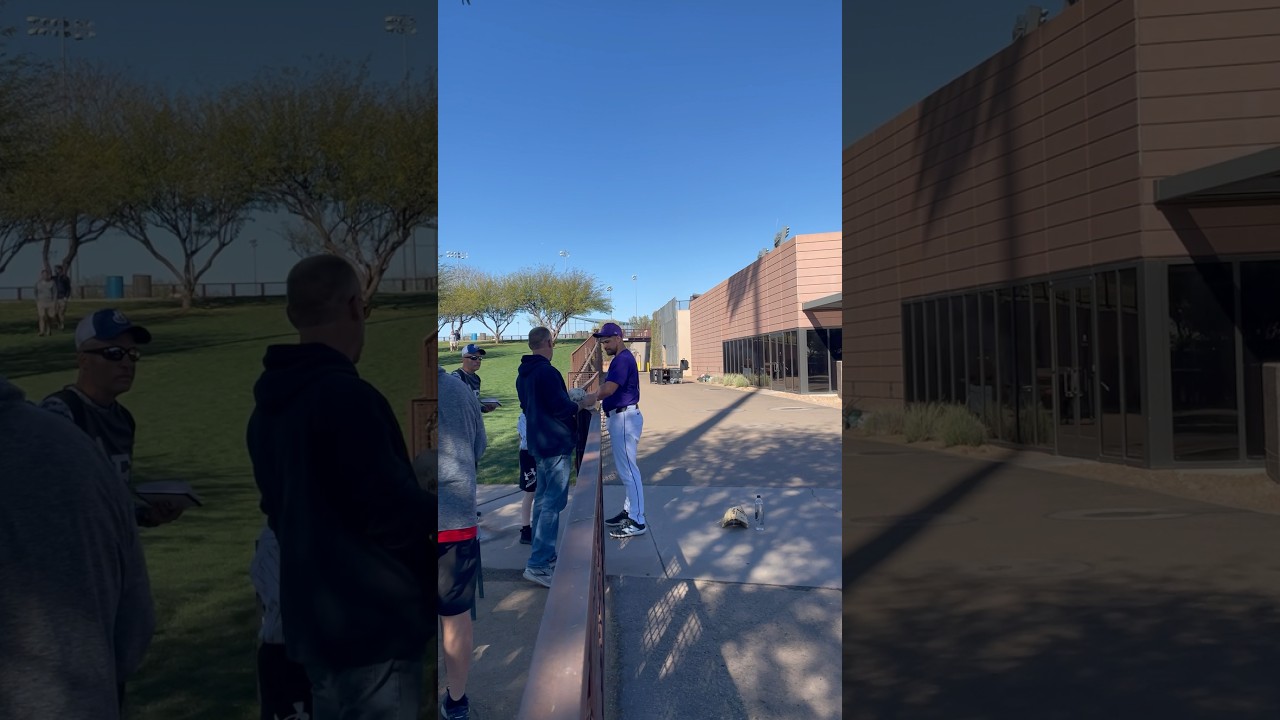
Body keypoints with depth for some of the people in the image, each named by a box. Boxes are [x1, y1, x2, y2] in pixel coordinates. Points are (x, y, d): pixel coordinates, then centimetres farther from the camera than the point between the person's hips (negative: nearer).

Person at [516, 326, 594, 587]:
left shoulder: (523, 374, 11)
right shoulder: (547, 372, -19)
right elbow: (561, 407, -21)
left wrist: (569, 402, 22)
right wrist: (579, 405, -2)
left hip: (538, 443, 10)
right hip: (556, 444, -10)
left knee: (542, 499, 16)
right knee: (554, 502, -8)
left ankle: (543, 554, 25)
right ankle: (538, 564, -9)